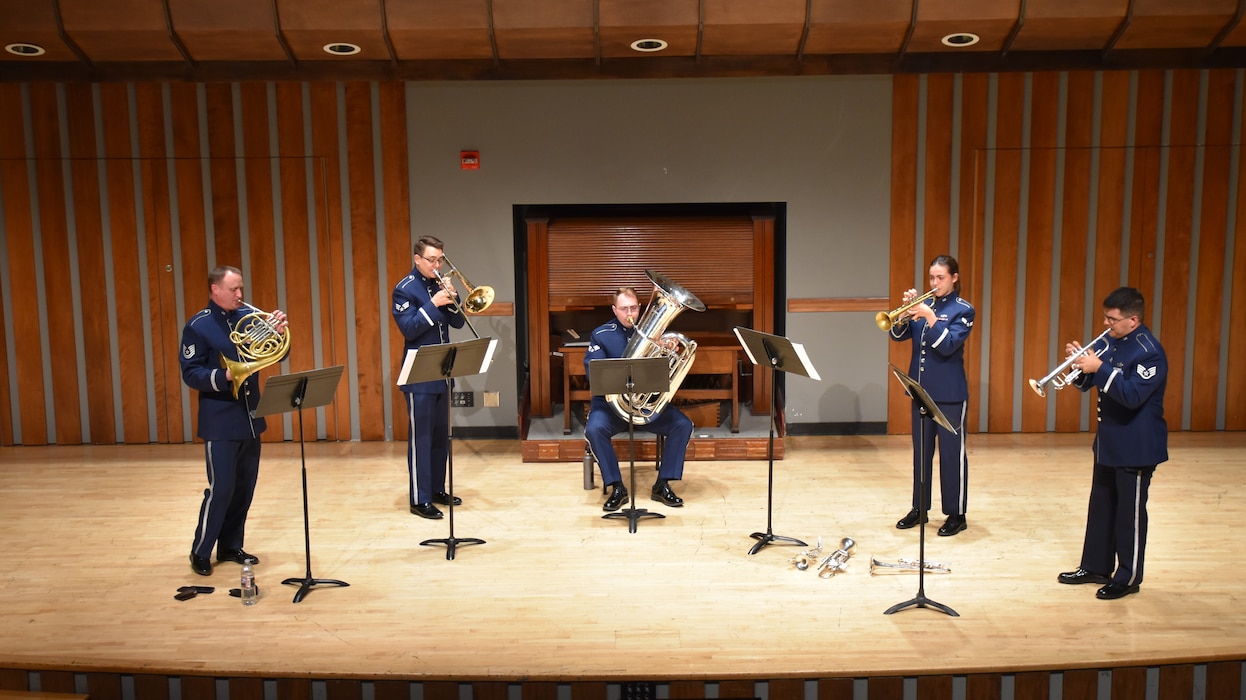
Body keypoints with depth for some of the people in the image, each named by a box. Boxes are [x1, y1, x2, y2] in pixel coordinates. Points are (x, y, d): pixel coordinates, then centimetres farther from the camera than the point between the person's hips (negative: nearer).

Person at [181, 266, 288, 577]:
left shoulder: (249, 316, 4)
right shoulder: (198, 326, -8)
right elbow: (190, 373, -12)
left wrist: (278, 333, -12)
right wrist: (224, 376, -27)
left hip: (250, 416, 5)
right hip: (220, 421, -5)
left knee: (244, 487, 12)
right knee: (221, 488, -3)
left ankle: (231, 546, 26)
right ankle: (200, 552, 13)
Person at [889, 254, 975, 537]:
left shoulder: (963, 310, -6)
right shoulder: (924, 304, 8)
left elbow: (948, 346, -18)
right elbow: (898, 335, 1)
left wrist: (929, 317, -26)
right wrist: (906, 312, -14)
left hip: (950, 394, -5)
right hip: (921, 389, 5)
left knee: (952, 453, 1)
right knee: (920, 451, 12)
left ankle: (956, 514, 12)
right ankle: (919, 508, 23)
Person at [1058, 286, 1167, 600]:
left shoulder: (1149, 352, -19)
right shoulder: (1110, 343, 6)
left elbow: (1132, 395, -28)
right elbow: (1087, 383, 10)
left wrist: (1099, 368, -29)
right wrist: (1081, 364, -10)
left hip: (1135, 447, -8)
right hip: (1108, 441, 9)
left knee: (1130, 512, 3)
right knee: (1100, 506, 16)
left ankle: (1128, 578, 15)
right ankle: (1095, 567, 28)